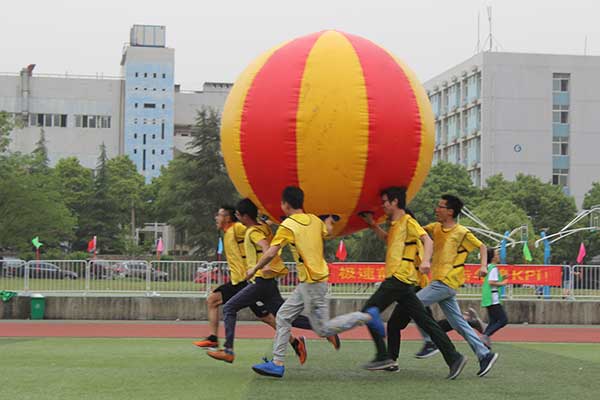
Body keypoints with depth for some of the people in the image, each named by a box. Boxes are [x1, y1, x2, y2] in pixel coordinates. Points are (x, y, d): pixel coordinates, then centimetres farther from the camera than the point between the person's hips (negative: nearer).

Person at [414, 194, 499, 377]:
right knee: (459, 323, 8)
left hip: (446, 283, -8)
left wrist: (483, 266, -13)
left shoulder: (462, 232, -6)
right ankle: (484, 354, 11)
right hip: (439, 283, 8)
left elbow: (481, 246, 0)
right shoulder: (436, 228, 13)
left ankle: (430, 342, -3)